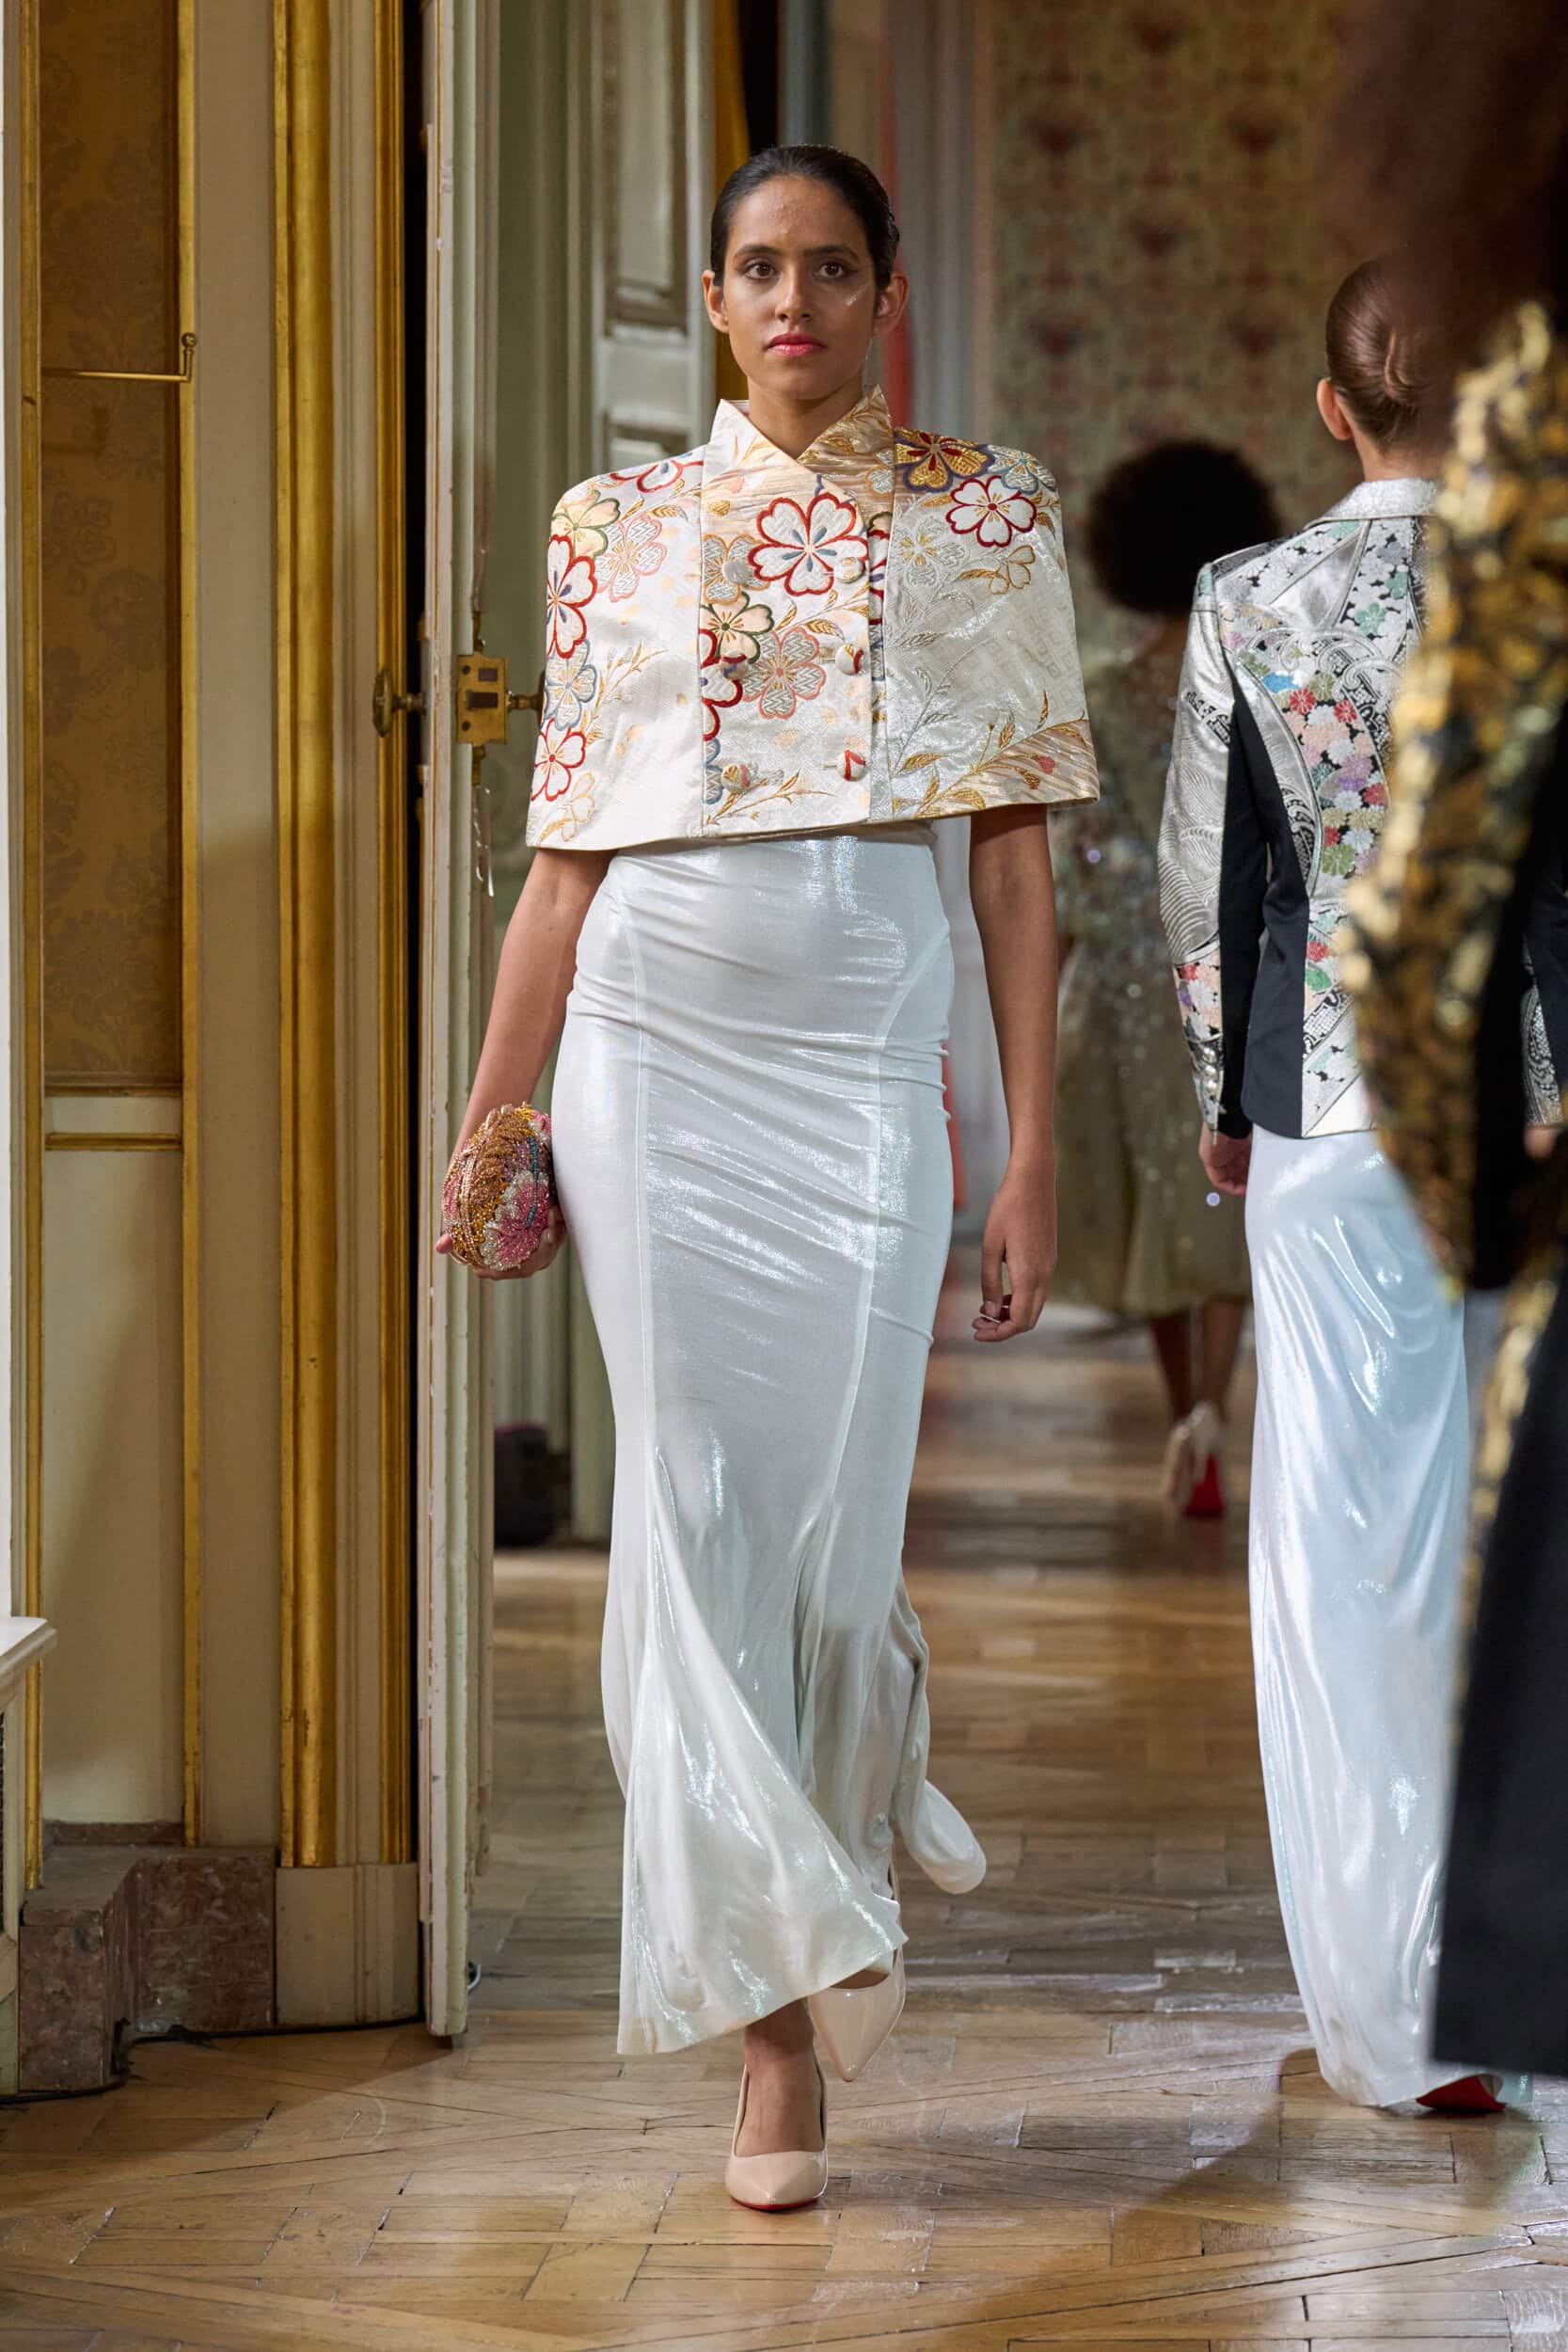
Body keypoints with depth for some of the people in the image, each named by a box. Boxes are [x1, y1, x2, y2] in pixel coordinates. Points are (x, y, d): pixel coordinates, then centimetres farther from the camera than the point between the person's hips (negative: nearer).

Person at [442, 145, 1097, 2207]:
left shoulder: (986, 517, 8)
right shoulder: (619, 530, 10)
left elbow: (1018, 854, 4)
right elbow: (567, 861, 11)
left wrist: (1034, 1148, -1)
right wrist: (489, 1123, 7)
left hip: (871, 1042, 0)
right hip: (656, 1034, 1)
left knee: (833, 1501, -3)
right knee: (696, 1504, -5)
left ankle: (853, 1787, 32)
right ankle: (780, 2035, -1)